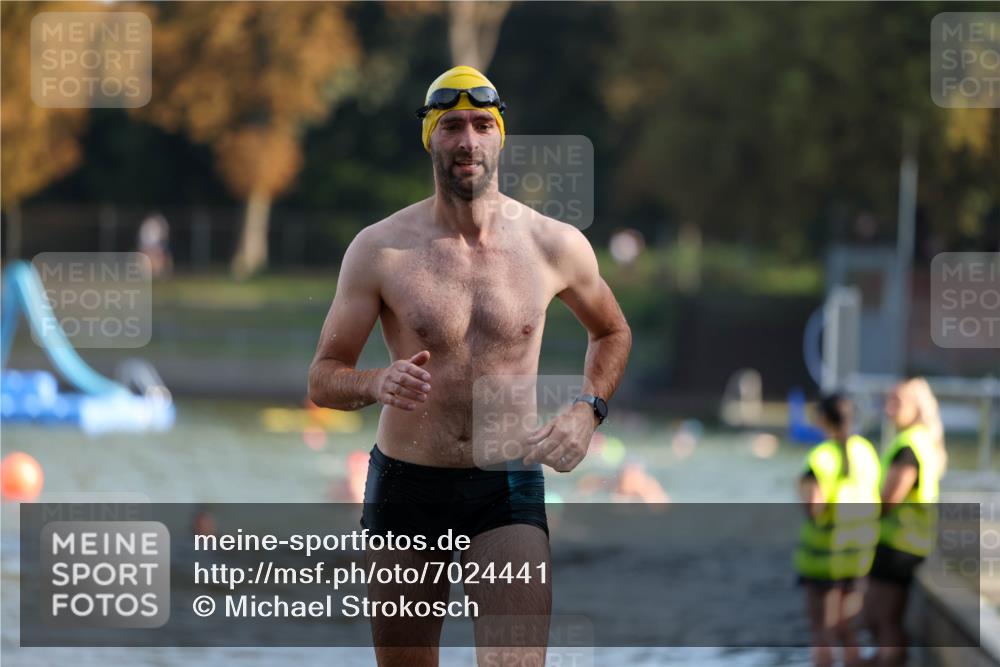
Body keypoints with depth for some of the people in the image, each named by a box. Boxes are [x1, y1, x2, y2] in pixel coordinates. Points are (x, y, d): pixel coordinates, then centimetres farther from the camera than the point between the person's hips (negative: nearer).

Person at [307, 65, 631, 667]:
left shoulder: (556, 245, -1)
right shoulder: (380, 249, -5)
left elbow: (613, 332, 19)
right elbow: (324, 378, -1)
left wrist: (587, 412, 1)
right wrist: (376, 384, -24)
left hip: (509, 489, -1)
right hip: (406, 486, 1)